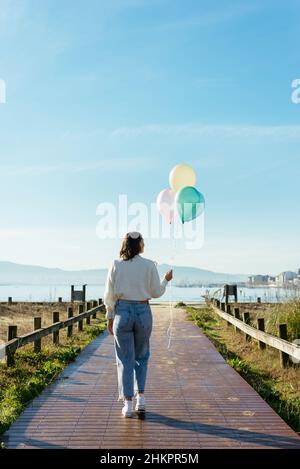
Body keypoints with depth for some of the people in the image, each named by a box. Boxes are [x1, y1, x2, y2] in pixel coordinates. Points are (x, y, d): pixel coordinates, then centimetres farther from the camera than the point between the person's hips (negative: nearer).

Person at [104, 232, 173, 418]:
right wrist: (166, 280, 20)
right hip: (143, 312, 0)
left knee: (125, 359, 9)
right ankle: (141, 397, 17)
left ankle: (128, 404, 11)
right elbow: (156, 292, 2)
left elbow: (110, 294, -1)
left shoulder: (116, 265, -2)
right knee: (141, 356, 20)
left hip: (122, 312, 0)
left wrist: (110, 317, 8)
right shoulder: (149, 265, -5)